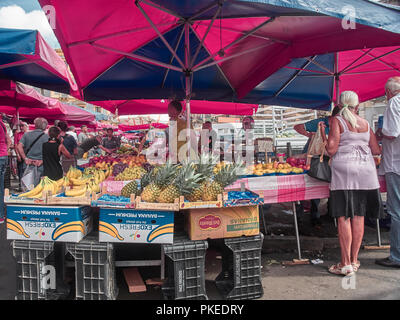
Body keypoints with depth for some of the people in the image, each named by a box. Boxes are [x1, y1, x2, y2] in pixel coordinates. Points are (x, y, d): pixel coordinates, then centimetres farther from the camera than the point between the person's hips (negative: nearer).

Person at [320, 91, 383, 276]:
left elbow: (331, 150, -9)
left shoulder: (337, 121, -2)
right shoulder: (365, 123, 12)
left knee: (344, 217, -3)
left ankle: (346, 264, -1)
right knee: (359, 217, 8)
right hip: (366, 170, 5)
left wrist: (323, 134, 6)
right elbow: (376, 151, 12)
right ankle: (354, 260, 16)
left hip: (344, 171, -5)